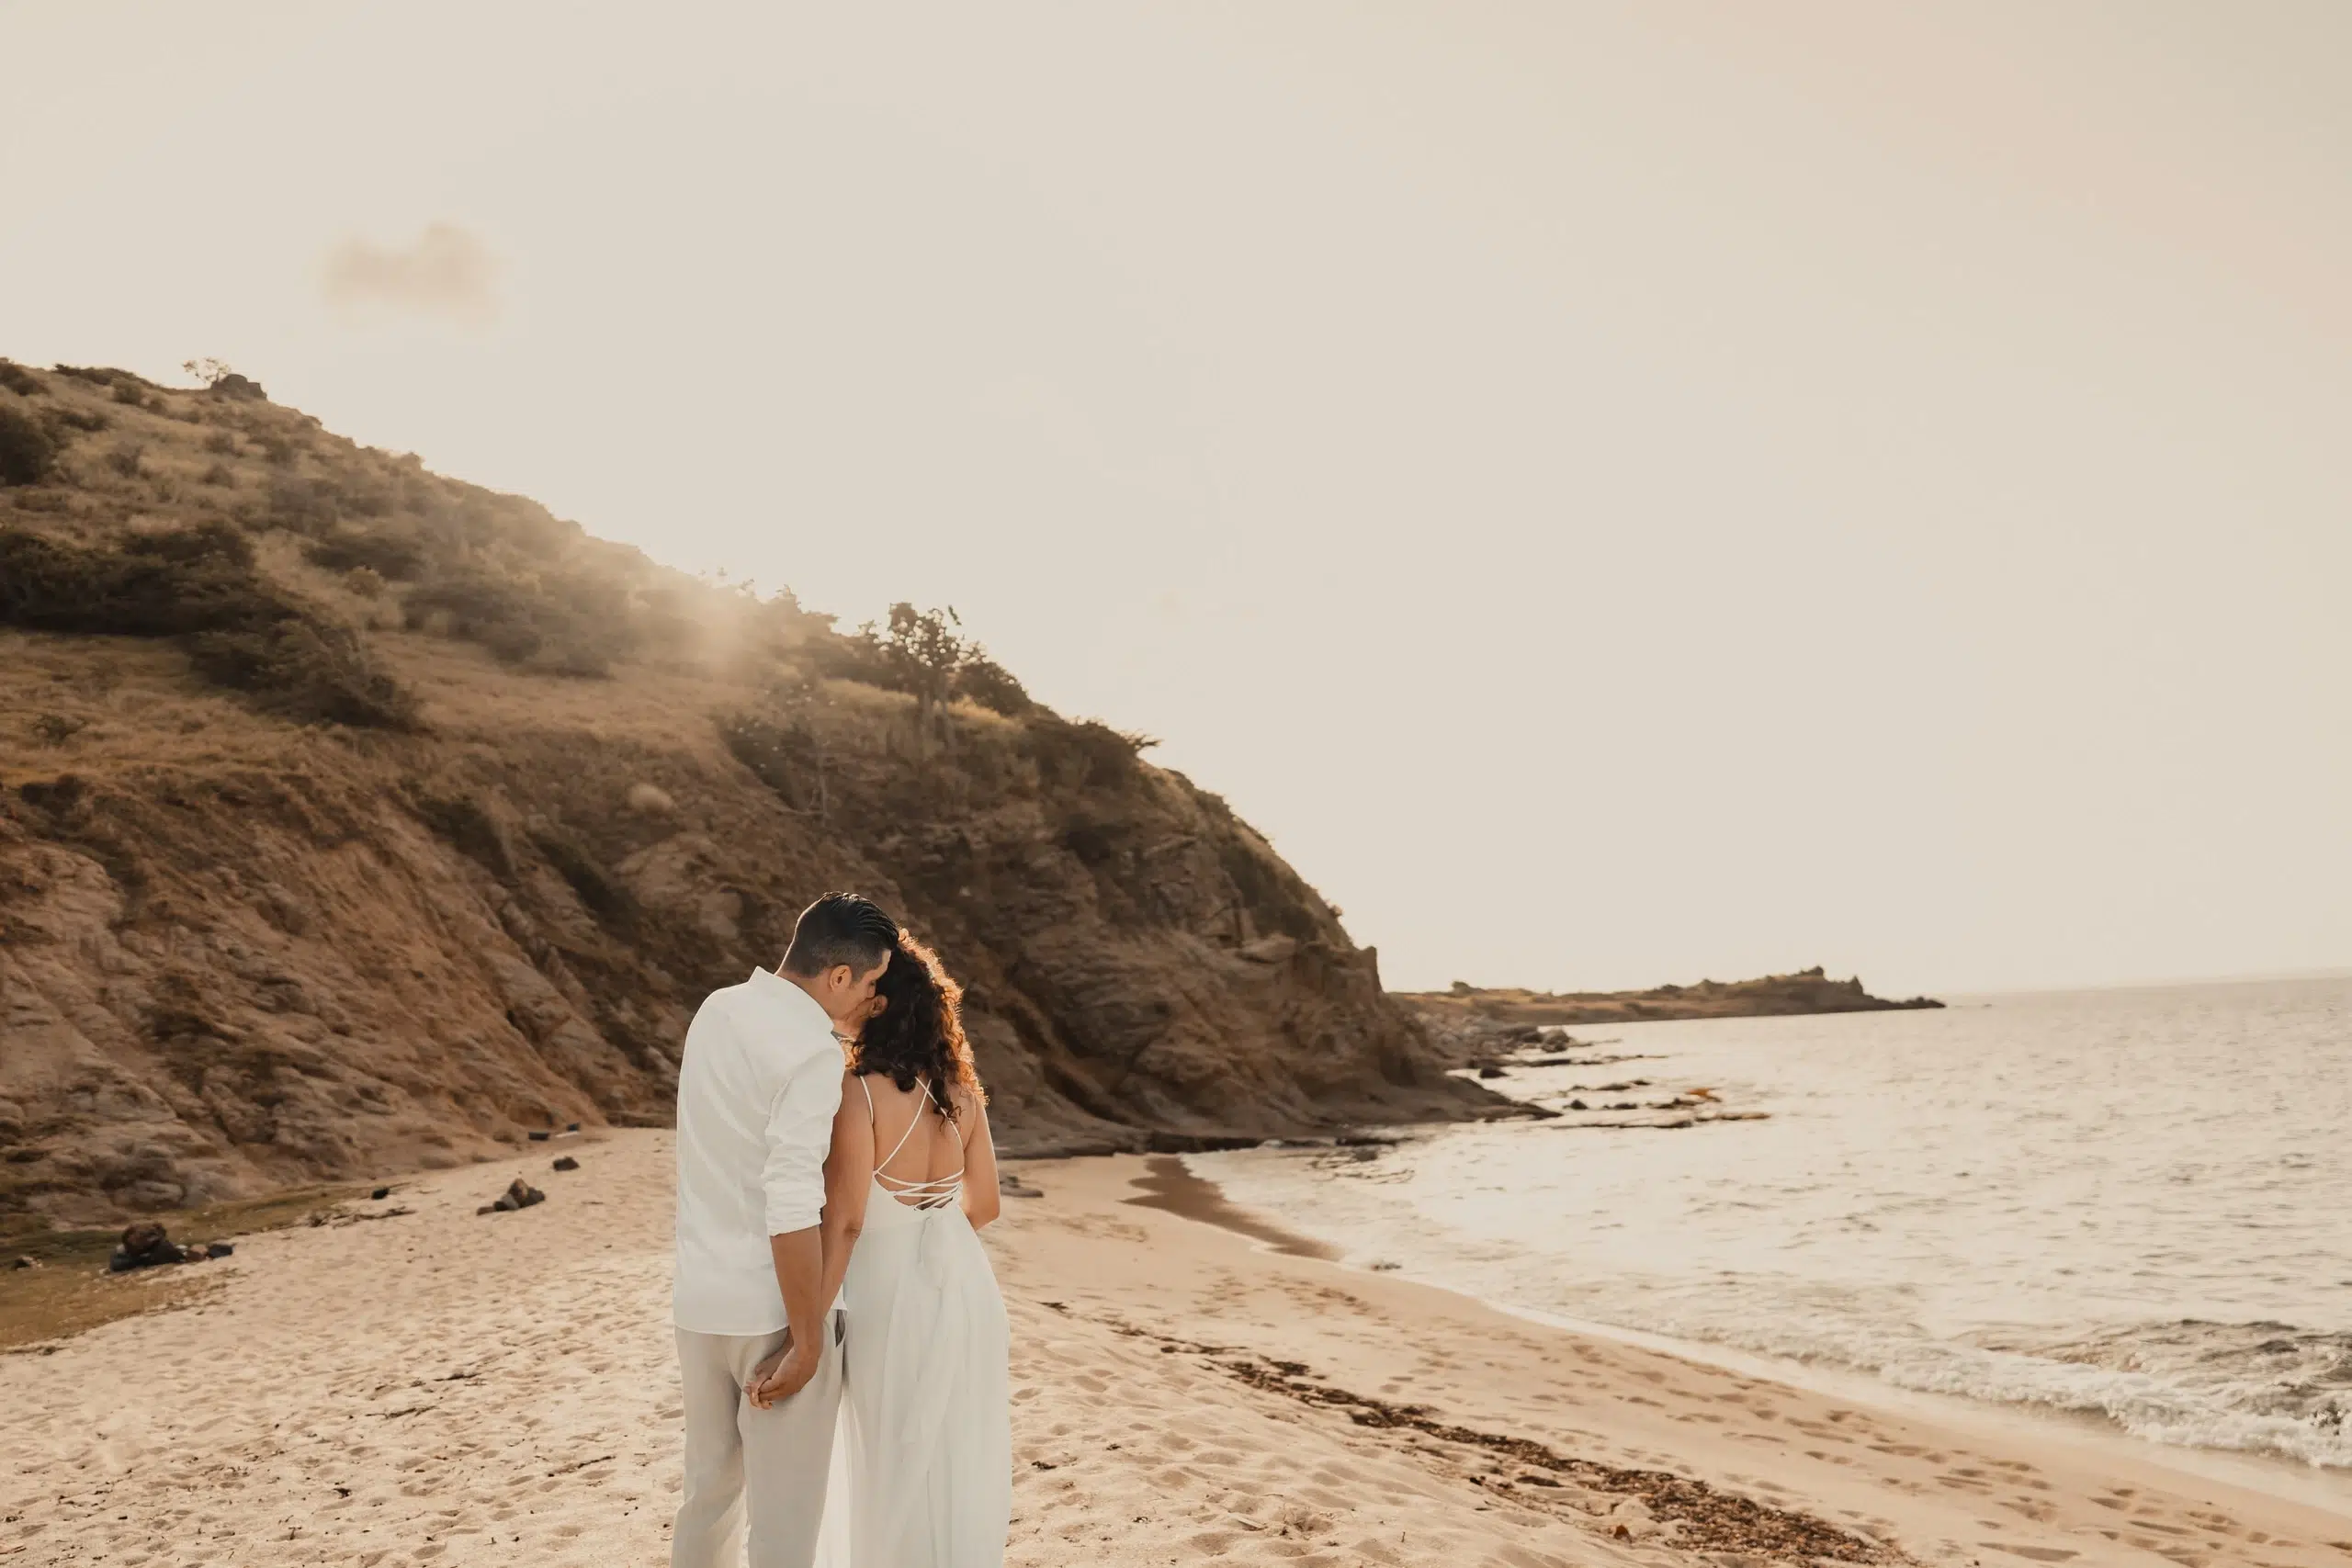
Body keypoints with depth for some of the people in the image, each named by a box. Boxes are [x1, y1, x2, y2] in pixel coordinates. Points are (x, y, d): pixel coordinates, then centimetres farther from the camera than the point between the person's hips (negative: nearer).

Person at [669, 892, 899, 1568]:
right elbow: (792, 1212, -25)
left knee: (710, 1484, 22)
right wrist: (807, 1339, -17)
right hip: (770, 1306, -8)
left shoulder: (718, 1010, 3)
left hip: (700, 1294, 8)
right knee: (784, 1508, 7)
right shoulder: (812, 1054, -21)